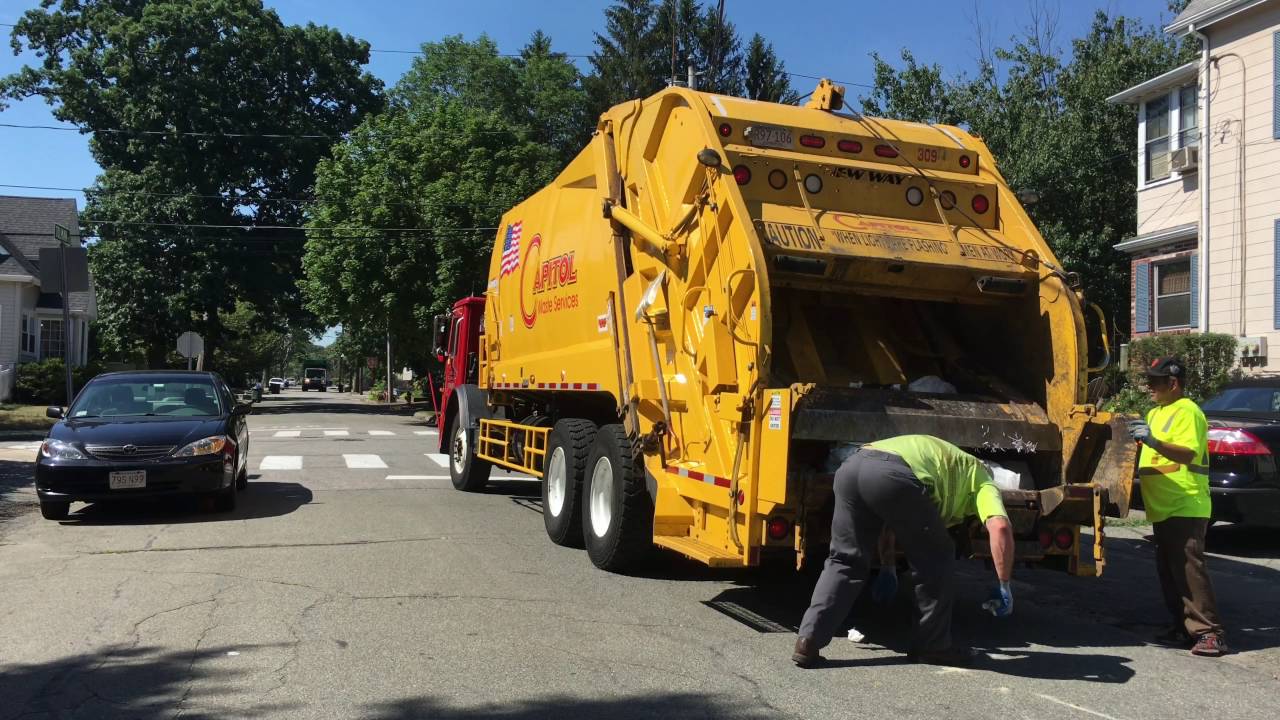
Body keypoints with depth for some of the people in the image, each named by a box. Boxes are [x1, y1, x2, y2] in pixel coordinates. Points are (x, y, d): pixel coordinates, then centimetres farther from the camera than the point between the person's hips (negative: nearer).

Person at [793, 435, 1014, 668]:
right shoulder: (981, 479, 27)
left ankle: (808, 641, 9)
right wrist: (1004, 586, 12)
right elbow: (1000, 527, 5)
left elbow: (887, 519, 46)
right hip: (892, 475, -6)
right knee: (936, 559, 17)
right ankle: (933, 646, 25)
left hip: (850, 466, 6)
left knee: (845, 561, 19)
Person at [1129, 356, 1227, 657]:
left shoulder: (1186, 411, -10)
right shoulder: (1155, 413, 19)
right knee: (1168, 571, 10)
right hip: (1163, 508, 10)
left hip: (1186, 508, -10)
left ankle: (1209, 633, -7)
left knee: (1189, 568, -11)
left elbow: (1188, 453, -24)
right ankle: (1184, 628, 17)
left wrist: (1154, 441, -35)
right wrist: (1137, 437, 12)